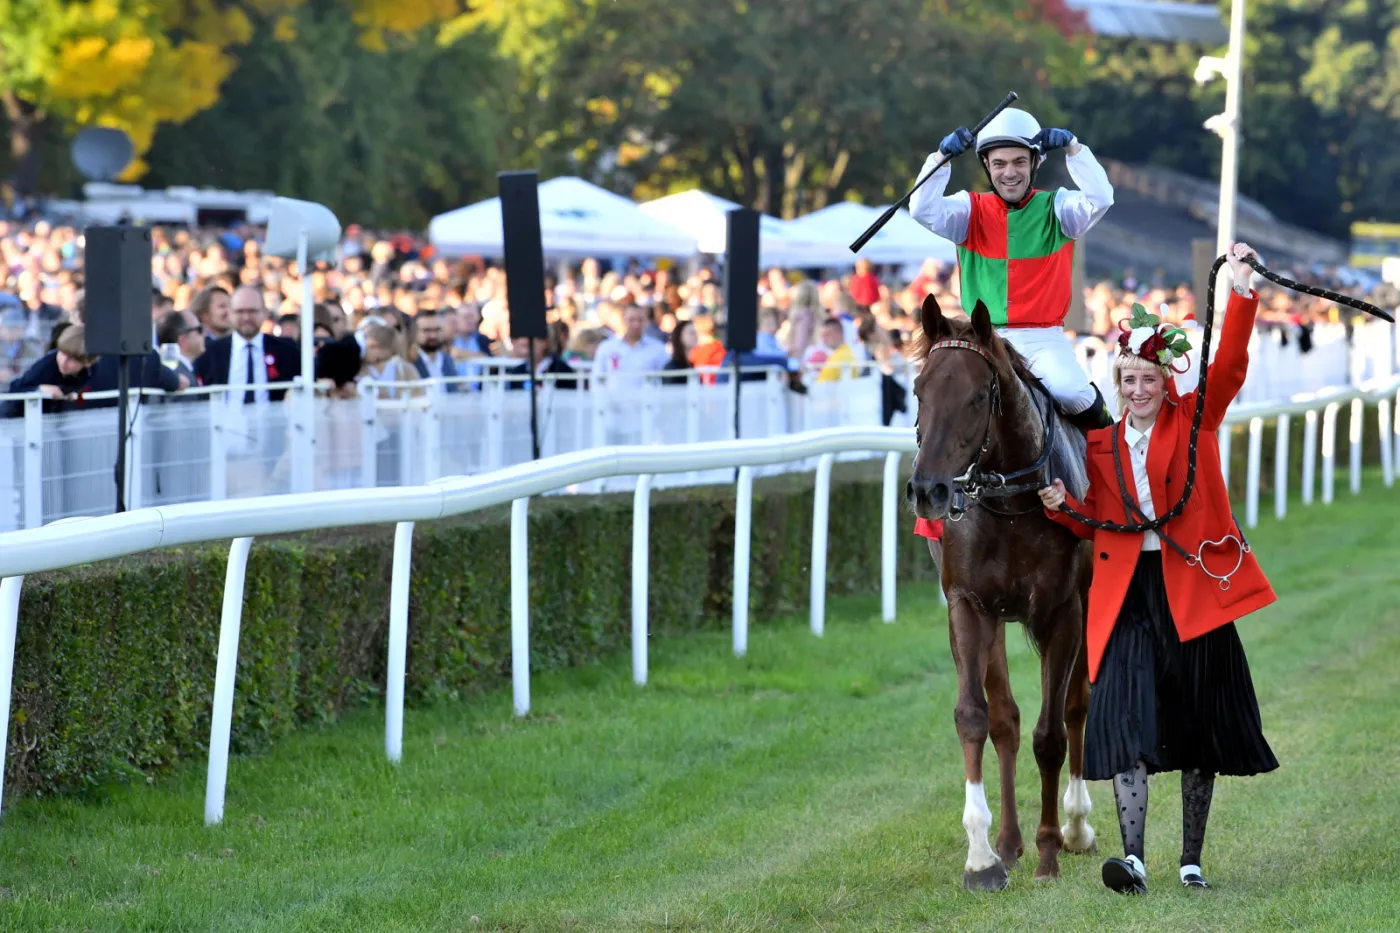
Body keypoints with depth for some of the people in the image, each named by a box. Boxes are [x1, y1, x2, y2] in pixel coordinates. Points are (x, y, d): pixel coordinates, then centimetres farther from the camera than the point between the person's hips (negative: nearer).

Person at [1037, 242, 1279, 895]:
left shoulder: (1196, 420, 5)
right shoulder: (1101, 445, 12)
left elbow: (1231, 363, -10)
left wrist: (1242, 292, -23)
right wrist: (1062, 506, -4)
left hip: (1193, 588, -1)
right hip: (1128, 595, 1)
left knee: (1198, 726, 4)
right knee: (1128, 720, -13)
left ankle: (1191, 861, 14)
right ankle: (1133, 859, -22)